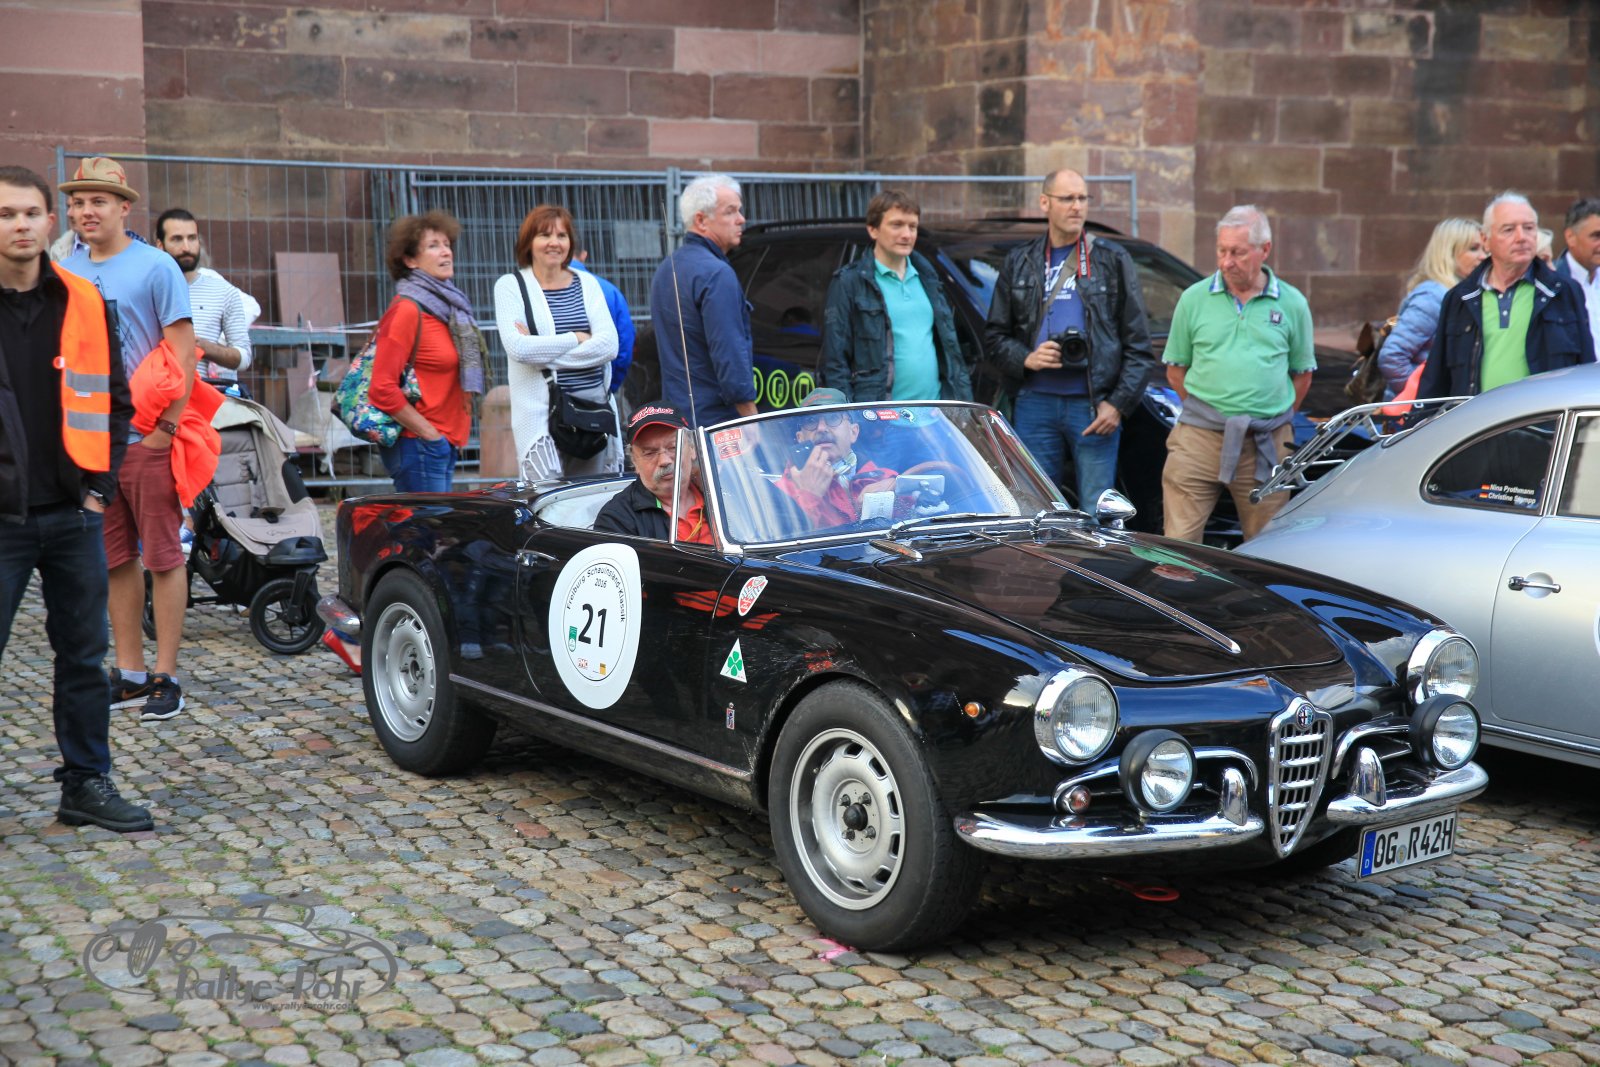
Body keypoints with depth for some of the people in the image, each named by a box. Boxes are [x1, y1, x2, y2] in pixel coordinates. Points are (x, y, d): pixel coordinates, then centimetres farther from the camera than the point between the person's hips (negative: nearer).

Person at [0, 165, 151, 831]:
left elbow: (113, 401, 12)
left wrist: (99, 487, 3)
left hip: (73, 514, 3)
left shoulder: (84, 305, 5)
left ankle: (87, 784, 21)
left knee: (83, 657, 10)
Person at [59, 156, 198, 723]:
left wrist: (169, 426, -13)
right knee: (114, 559, 10)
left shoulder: (155, 267, -4)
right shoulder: (66, 272, 12)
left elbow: (183, 351, -8)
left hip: (146, 437, -5)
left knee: (163, 557, -1)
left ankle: (166, 676, 4)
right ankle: (129, 673, 18)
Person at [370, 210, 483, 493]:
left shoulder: (449, 305, 15)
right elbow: (382, 388, -18)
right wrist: (429, 434, -14)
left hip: (446, 445, 9)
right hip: (419, 447, -9)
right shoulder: (407, 310, -12)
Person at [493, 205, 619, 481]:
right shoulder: (510, 286, 3)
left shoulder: (587, 283, 12)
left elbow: (609, 345, -2)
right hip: (540, 413, -4)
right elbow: (518, 348, -12)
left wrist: (542, 350, -9)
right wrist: (577, 339, -5)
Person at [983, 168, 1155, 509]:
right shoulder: (1019, 263, 13)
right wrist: (1025, 358, -7)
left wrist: (1118, 403, -5)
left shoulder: (1113, 260, 7)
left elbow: (1138, 344, 5)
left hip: (1094, 405, -2)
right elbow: (994, 337, 14)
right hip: (1035, 404, 2)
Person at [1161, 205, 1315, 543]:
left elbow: (1302, 374, 13)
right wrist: (1207, 410, 5)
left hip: (1266, 444, 1)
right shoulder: (1194, 299, 5)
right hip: (1199, 438, -1)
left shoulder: (1292, 304, 6)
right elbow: (1175, 371, 11)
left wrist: (1272, 420, 7)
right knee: (1179, 544, -6)